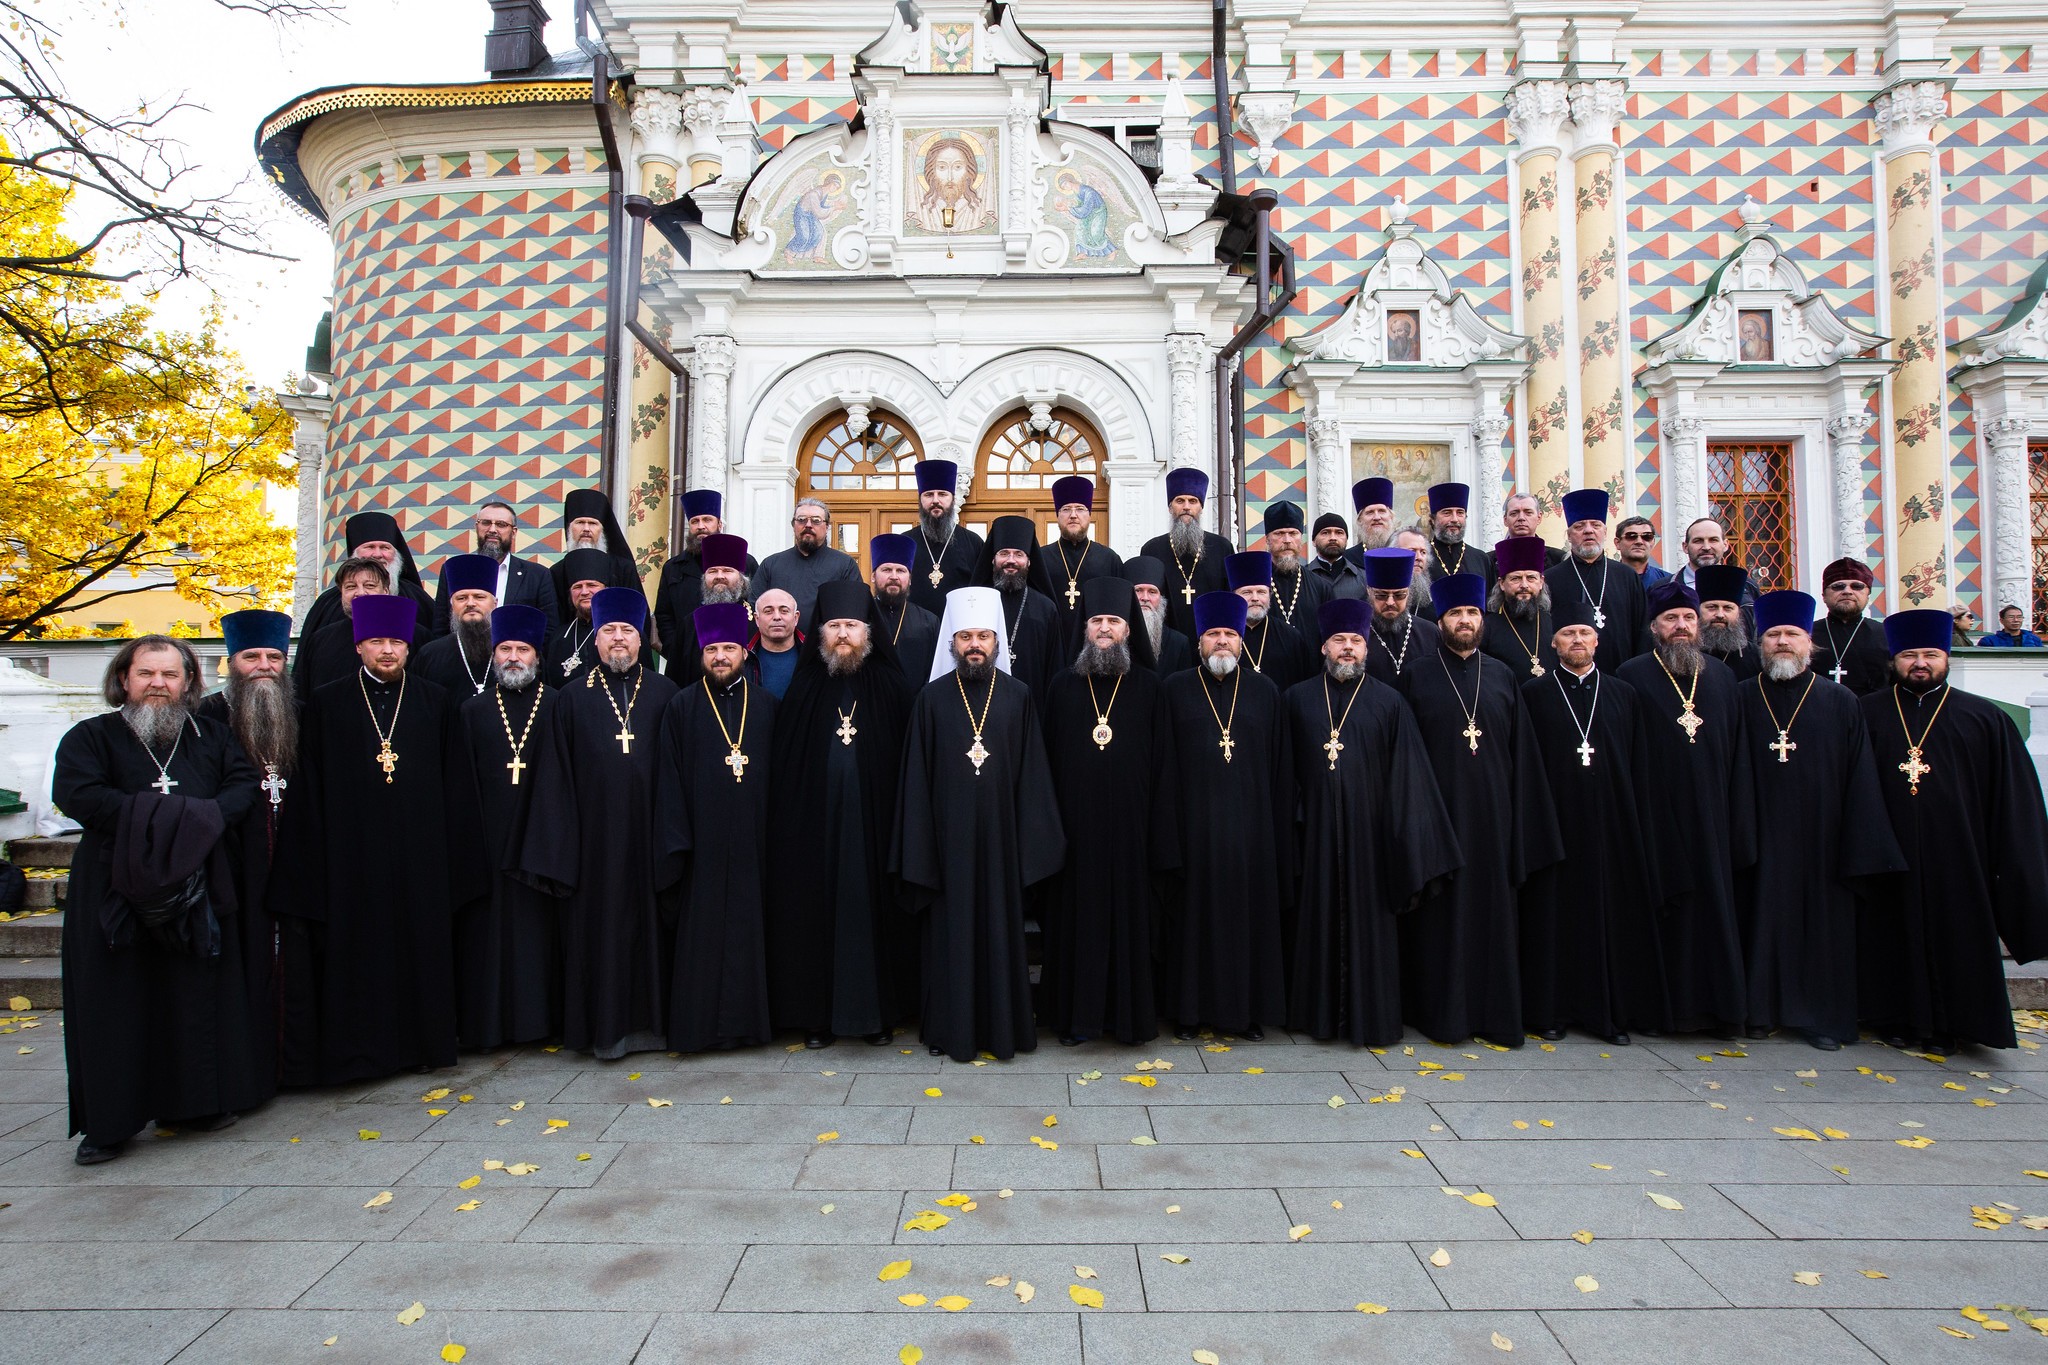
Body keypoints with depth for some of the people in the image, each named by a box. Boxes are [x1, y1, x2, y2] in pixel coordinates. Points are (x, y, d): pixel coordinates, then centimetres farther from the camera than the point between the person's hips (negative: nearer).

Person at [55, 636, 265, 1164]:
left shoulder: (212, 737, 12)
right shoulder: (90, 737, 3)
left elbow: (246, 786, 3)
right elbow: (74, 794, -13)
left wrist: (202, 817, -15)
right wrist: (160, 815, -16)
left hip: (196, 891, 2)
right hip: (116, 895, -2)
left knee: (196, 1000, 5)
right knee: (115, 1009, 1)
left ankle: (196, 1103, 17)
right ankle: (107, 1123, 10)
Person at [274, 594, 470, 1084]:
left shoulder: (435, 703, 5)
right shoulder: (327, 705, 3)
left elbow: (452, 785, 6)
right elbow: (310, 791, 2)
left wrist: (453, 855, 1)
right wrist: (313, 863, -3)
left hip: (419, 855, 1)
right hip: (351, 856, -1)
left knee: (420, 946, 7)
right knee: (356, 950, 4)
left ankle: (421, 1041, 20)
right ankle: (358, 1048, 16)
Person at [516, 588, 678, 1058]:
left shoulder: (664, 693, 7)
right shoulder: (573, 698, 7)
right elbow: (556, 777, 4)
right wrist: (559, 843, -3)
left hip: (648, 831, 0)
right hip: (595, 834, 0)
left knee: (650, 922, 5)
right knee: (600, 926, 4)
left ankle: (650, 1019, 17)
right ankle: (605, 1027, 15)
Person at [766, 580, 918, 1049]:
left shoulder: (890, 685, 2)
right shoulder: (805, 687, 6)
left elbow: (906, 757, 1)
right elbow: (784, 760, 5)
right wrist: (785, 823, -1)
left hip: (873, 822, -1)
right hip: (815, 822, 1)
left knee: (874, 908, 4)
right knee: (816, 911, 5)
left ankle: (880, 1011, 16)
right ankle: (817, 1013, 17)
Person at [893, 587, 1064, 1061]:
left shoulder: (1018, 698, 2)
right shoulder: (931, 699, 0)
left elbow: (1032, 776, 2)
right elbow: (916, 778, 0)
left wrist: (1032, 841, -2)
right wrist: (918, 848, -4)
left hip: (1000, 837, 1)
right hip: (949, 839, 0)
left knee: (1002, 928, 8)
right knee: (951, 932, 7)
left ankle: (1003, 1026, 21)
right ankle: (952, 1028, 20)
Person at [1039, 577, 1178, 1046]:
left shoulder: (1148, 686, 5)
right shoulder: (1064, 685, 7)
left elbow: (1163, 762, 3)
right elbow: (1050, 757, 7)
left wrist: (1159, 828, -4)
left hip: (1129, 823, -1)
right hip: (1076, 824, 1)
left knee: (1130, 916, 5)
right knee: (1077, 917, 5)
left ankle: (1130, 1012, 18)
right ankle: (1078, 1013, 16)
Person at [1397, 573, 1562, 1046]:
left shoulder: (1503, 679, 9)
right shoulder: (1418, 679, 2)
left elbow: (1522, 756, 8)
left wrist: (1519, 820, 2)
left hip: (1491, 813, 2)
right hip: (1439, 812, -2)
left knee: (1492, 910, 7)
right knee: (1442, 914, 2)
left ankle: (1494, 1013, 17)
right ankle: (1443, 1012, 12)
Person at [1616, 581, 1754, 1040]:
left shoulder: (1721, 676, 12)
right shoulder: (1632, 676, 0)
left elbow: (1737, 754, 12)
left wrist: (1738, 822, 6)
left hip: (1711, 816, 3)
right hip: (1658, 812, -3)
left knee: (1714, 904, 5)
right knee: (1665, 908, 1)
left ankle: (1718, 1003, 14)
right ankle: (1668, 1002, 11)